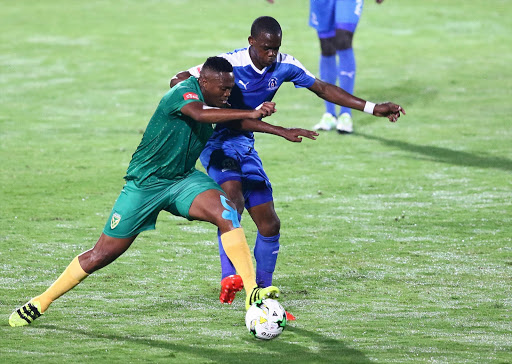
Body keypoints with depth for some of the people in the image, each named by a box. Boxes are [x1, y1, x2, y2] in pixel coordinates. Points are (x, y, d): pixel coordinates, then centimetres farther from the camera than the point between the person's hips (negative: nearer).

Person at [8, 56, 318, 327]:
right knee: (103, 254, -1)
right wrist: (252, 113, -52)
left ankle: (252, 292, -25)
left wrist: (282, 131, 10)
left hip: (184, 179, 6)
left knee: (226, 211, -23)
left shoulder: (213, 100, 0)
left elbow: (237, 120, 16)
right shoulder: (182, 94, -24)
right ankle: (40, 303, 16)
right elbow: (200, 113, -45)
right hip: (145, 183, -6)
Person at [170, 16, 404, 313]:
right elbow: (180, 80, -14)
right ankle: (230, 278, -43)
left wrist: (373, 108, 2)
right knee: (232, 191, -35)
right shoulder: (230, 64, -19)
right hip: (217, 141, -6)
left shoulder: (284, 66, -3)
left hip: (244, 144, 6)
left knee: (269, 224, 5)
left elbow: (324, 89, 5)